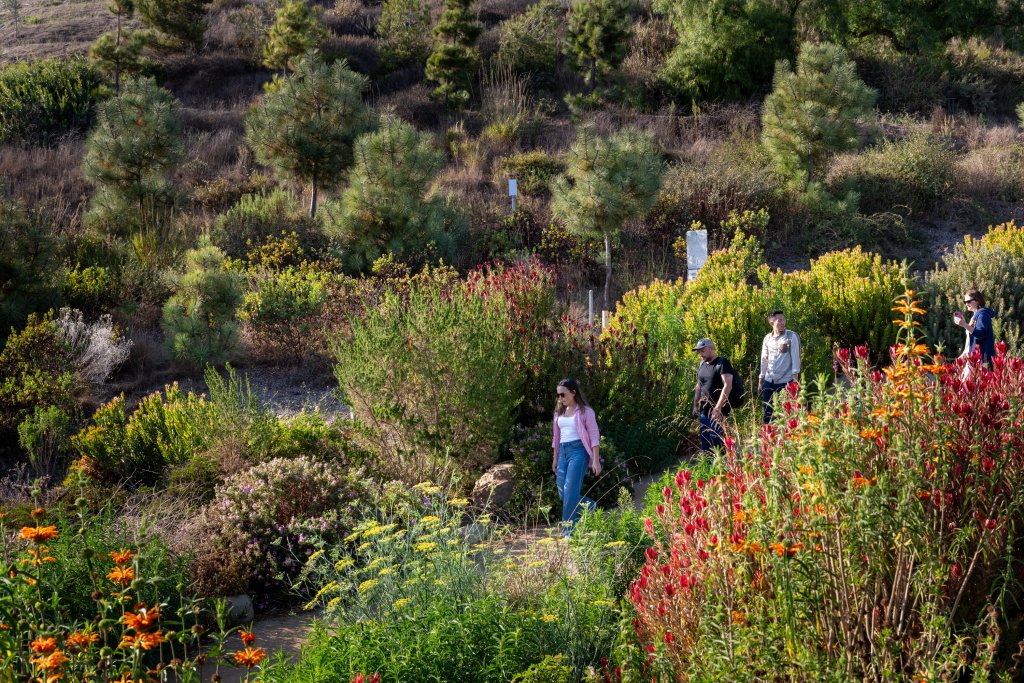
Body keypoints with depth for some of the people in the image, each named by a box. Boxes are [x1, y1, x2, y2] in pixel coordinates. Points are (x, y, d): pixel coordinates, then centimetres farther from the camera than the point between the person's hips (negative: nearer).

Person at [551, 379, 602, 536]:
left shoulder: (585, 411, -2)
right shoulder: (559, 412, 15)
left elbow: (594, 437, -4)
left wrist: (596, 461, -10)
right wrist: (555, 459, 20)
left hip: (578, 451, -7)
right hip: (563, 452, 7)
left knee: (570, 491, -12)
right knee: (562, 492, 3)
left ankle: (569, 530, -7)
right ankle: (589, 506, 29)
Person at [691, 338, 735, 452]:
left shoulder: (722, 363, -10)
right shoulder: (701, 365, 13)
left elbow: (727, 386, -19)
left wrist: (718, 408, -24)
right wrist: (695, 406, 14)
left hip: (719, 412, -7)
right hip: (704, 411, 7)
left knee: (716, 441, -9)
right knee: (704, 441, 9)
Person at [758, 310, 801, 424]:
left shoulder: (792, 336, -4)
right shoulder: (767, 338, 9)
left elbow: (795, 357, -6)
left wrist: (795, 379, -12)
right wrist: (760, 381, 15)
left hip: (785, 380, -4)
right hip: (769, 381, 4)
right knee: (767, 413, 5)